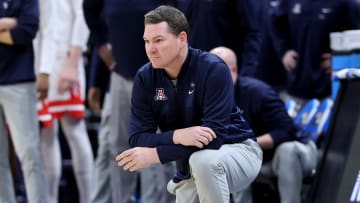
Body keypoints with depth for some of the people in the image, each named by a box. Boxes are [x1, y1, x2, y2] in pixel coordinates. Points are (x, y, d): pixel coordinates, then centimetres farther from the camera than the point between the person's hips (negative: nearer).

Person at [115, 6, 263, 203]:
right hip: (191, 173, 6)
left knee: (202, 161, -37)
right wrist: (176, 136, -32)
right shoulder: (145, 77, -8)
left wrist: (154, 154, -32)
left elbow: (212, 137, -28)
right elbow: (138, 138, -12)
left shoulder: (213, 69, -22)